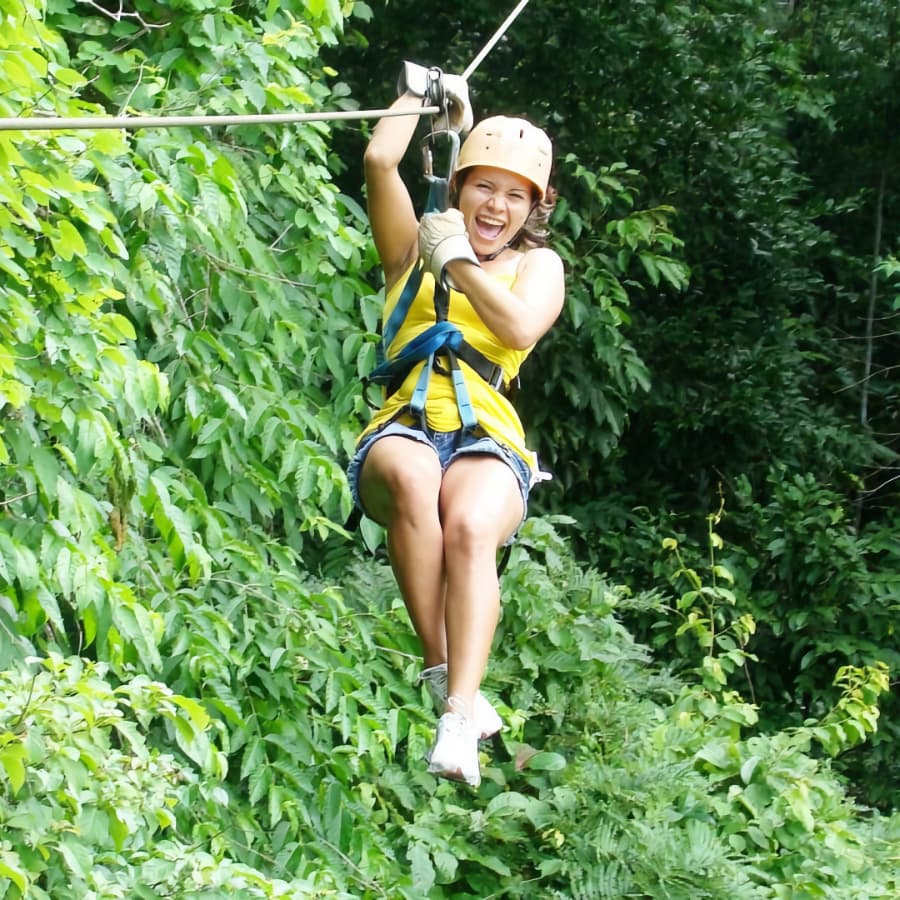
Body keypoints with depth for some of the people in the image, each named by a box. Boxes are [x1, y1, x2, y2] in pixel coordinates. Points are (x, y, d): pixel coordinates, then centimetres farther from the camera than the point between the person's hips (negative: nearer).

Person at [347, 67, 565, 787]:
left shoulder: (537, 265, 21)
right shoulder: (415, 249, 23)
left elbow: (521, 329, -2)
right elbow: (381, 160, 9)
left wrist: (459, 261, 0)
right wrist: (423, 93, 21)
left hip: (487, 438, 0)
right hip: (402, 428, 1)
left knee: (469, 527, -36)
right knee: (411, 478, -39)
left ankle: (460, 716, -48)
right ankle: (441, 671, -35)